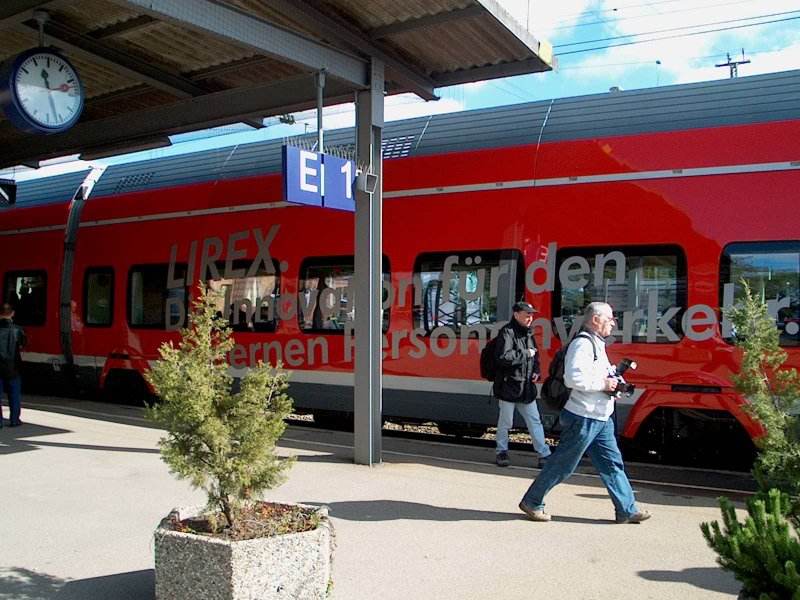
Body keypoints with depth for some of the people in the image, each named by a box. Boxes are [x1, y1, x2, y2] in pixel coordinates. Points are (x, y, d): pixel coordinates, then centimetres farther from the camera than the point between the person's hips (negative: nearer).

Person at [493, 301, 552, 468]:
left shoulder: (528, 333, 13)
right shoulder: (507, 332, -13)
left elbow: (535, 355, 27)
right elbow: (502, 357, -24)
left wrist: (536, 371, 8)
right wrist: (526, 353, -17)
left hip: (526, 386, 7)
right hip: (508, 385, -7)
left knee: (535, 421, 9)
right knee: (505, 422, 5)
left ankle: (544, 453, 14)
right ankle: (501, 452, 21)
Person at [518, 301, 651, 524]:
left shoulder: (596, 344, 17)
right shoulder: (582, 343, -16)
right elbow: (573, 378, -28)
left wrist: (612, 378, 9)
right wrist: (603, 384, -19)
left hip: (601, 419, 10)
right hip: (583, 419, -10)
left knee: (613, 464, 11)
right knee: (562, 466, 0)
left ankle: (627, 510, 18)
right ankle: (531, 502, 12)